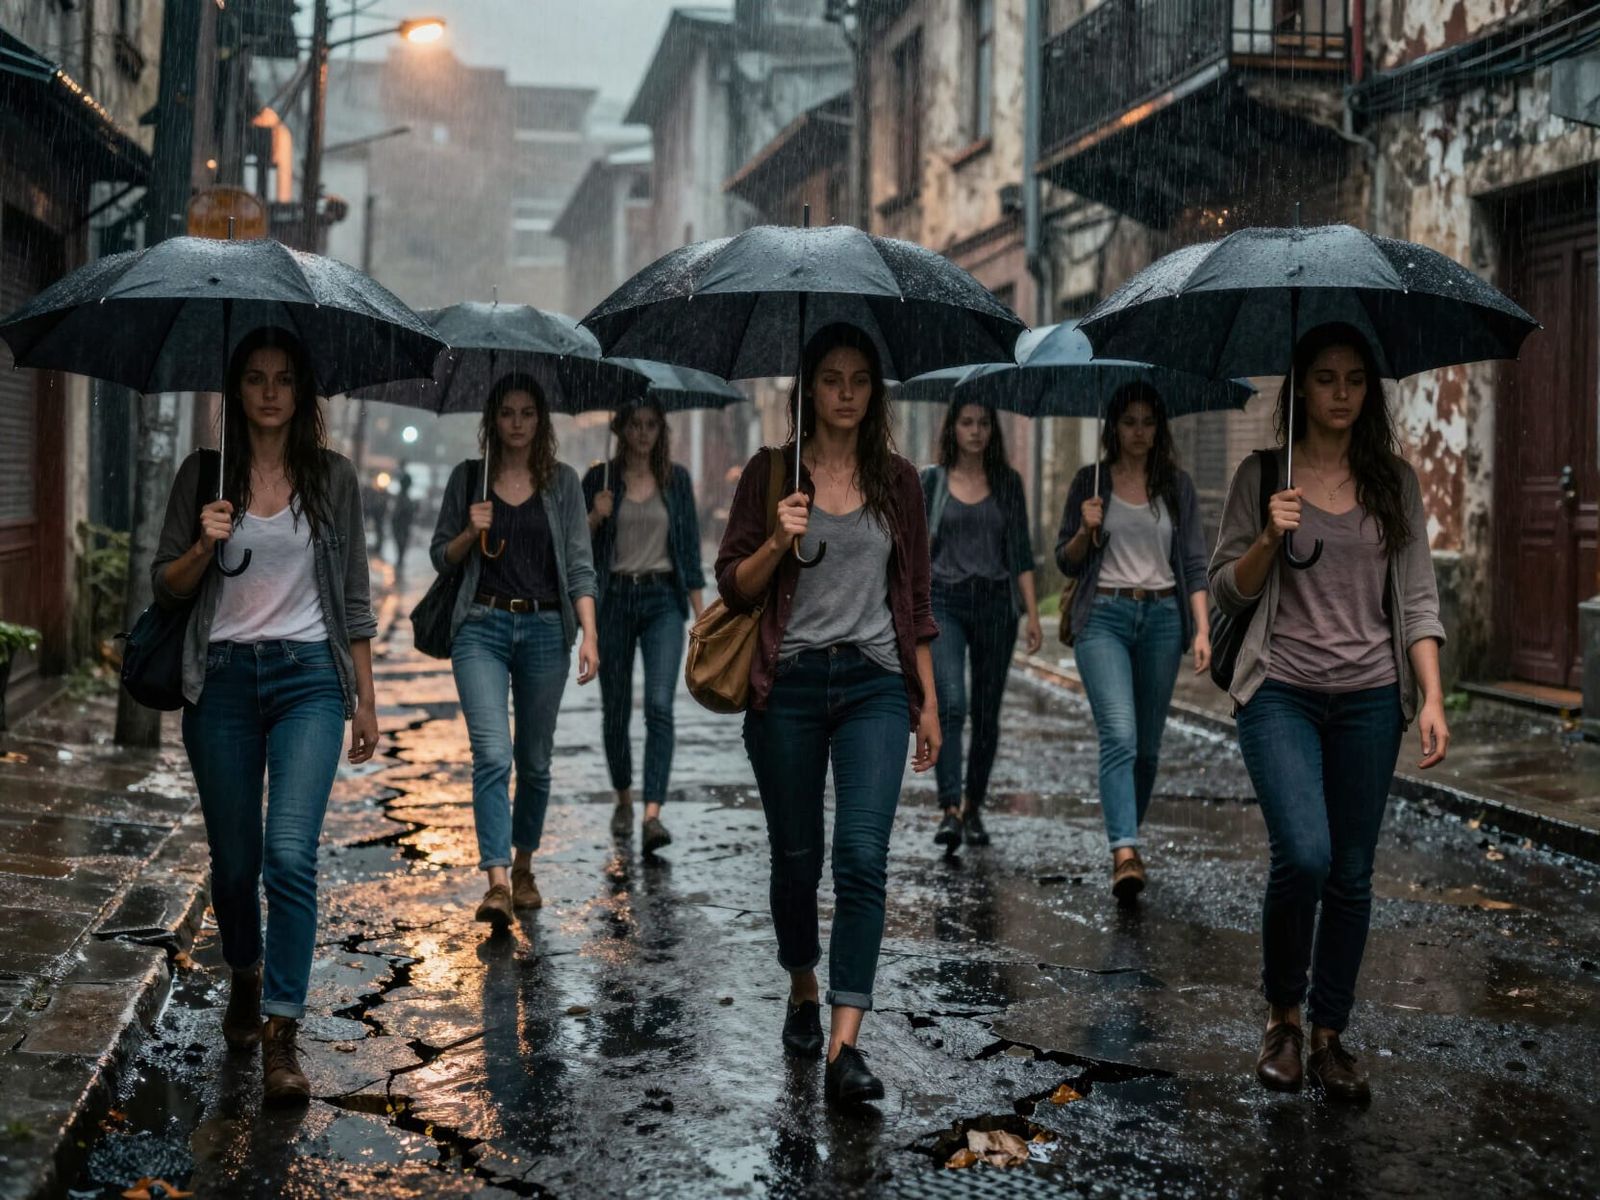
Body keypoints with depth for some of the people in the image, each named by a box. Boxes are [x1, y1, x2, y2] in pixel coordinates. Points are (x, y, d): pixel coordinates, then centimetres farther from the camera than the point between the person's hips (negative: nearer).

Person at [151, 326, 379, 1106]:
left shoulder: (333, 478, 5)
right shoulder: (203, 474, 5)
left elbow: (353, 599, 8)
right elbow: (165, 589, 6)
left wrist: (366, 700, 7)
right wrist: (204, 547, -14)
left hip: (307, 675, -1)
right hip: (221, 676, 1)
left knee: (290, 854, -14)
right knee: (232, 859, 10)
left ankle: (281, 1035, -11)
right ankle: (245, 978, 38)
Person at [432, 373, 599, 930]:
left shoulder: (562, 481, 5)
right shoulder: (468, 477, 5)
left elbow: (580, 565, 1)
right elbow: (442, 557, 10)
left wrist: (589, 635, -9)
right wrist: (471, 532, -10)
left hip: (544, 629, 1)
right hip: (482, 627, -1)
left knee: (534, 760, 11)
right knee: (492, 754, -16)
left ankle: (523, 868, 29)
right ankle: (497, 885, -21)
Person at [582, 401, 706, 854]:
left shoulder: (677, 479, 6)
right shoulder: (599, 479, 3)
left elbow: (689, 548, 8)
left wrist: (700, 614, 4)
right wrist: (595, 518, -16)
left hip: (663, 600, 0)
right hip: (614, 599, 1)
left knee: (659, 703, -16)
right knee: (616, 709, 8)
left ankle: (653, 815, -21)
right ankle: (624, 799, 31)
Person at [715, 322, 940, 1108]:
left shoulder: (897, 481, 8)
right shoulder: (771, 474, 3)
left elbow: (915, 598, 12)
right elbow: (733, 588, 2)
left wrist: (928, 699, 10)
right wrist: (778, 542, -17)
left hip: (874, 684, 0)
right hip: (789, 683, 0)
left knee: (862, 856, -13)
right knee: (796, 857, 9)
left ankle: (844, 1048, -15)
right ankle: (803, 992, 35)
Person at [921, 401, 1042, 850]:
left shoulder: (1007, 482, 7)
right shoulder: (932, 481, 4)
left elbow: (1020, 552, 6)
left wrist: (1032, 615, -1)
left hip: (995, 604, 2)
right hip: (944, 604, -2)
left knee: (987, 714, 7)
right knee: (950, 704, -19)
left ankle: (974, 809, 22)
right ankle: (950, 811, -23)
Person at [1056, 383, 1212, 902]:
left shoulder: (1177, 485, 7)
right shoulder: (1089, 482, 4)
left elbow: (1194, 564, 5)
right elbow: (1067, 563, 8)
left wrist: (1202, 630, -6)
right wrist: (1086, 530, -12)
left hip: (1162, 617, 3)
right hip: (1104, 616, -3)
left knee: (1148, 744, 9)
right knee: (1119, 736, -18)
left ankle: (1128, 838, 26)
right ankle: (1125, 854, -26)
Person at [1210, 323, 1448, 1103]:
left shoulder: (1394, 481, 7)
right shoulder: (1262, 475, 2)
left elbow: (1418, 598, 5)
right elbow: (1226, 593, 3)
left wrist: (1432, 697, -6)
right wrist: (1270, 538, -15)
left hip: (1369, 696, 3)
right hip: (1281, 692, -2)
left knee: (1352, 874, 5)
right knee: (1303, 856, -18)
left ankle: (1328, 1035, 20)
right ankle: (1282, 1016, 5)